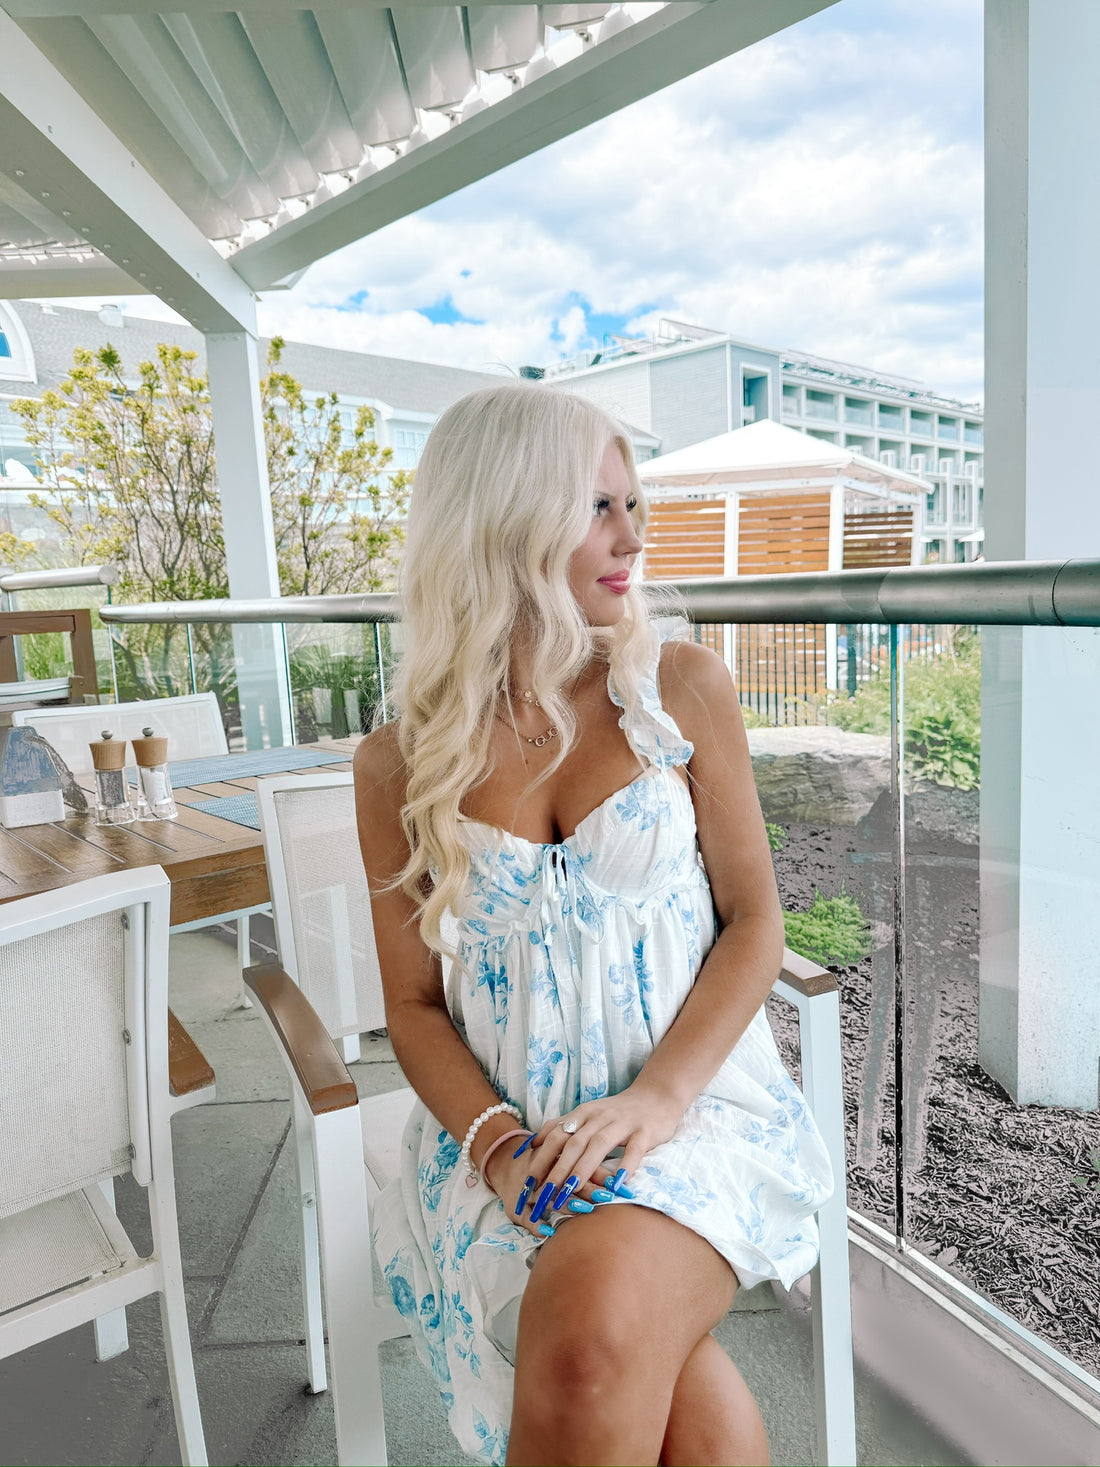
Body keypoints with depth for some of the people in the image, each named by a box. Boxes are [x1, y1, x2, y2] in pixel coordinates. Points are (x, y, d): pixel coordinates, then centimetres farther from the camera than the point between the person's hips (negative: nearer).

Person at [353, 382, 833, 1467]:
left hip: (691, 1101, 0)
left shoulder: (681, 686, -2)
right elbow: (414, 1002, 3)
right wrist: (499, 1143, -14)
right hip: (505, 1126, 1)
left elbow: (754, 919, -1)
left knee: (593, 1330, -28)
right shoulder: (398, 766, -1)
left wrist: (658, 1095, -15)